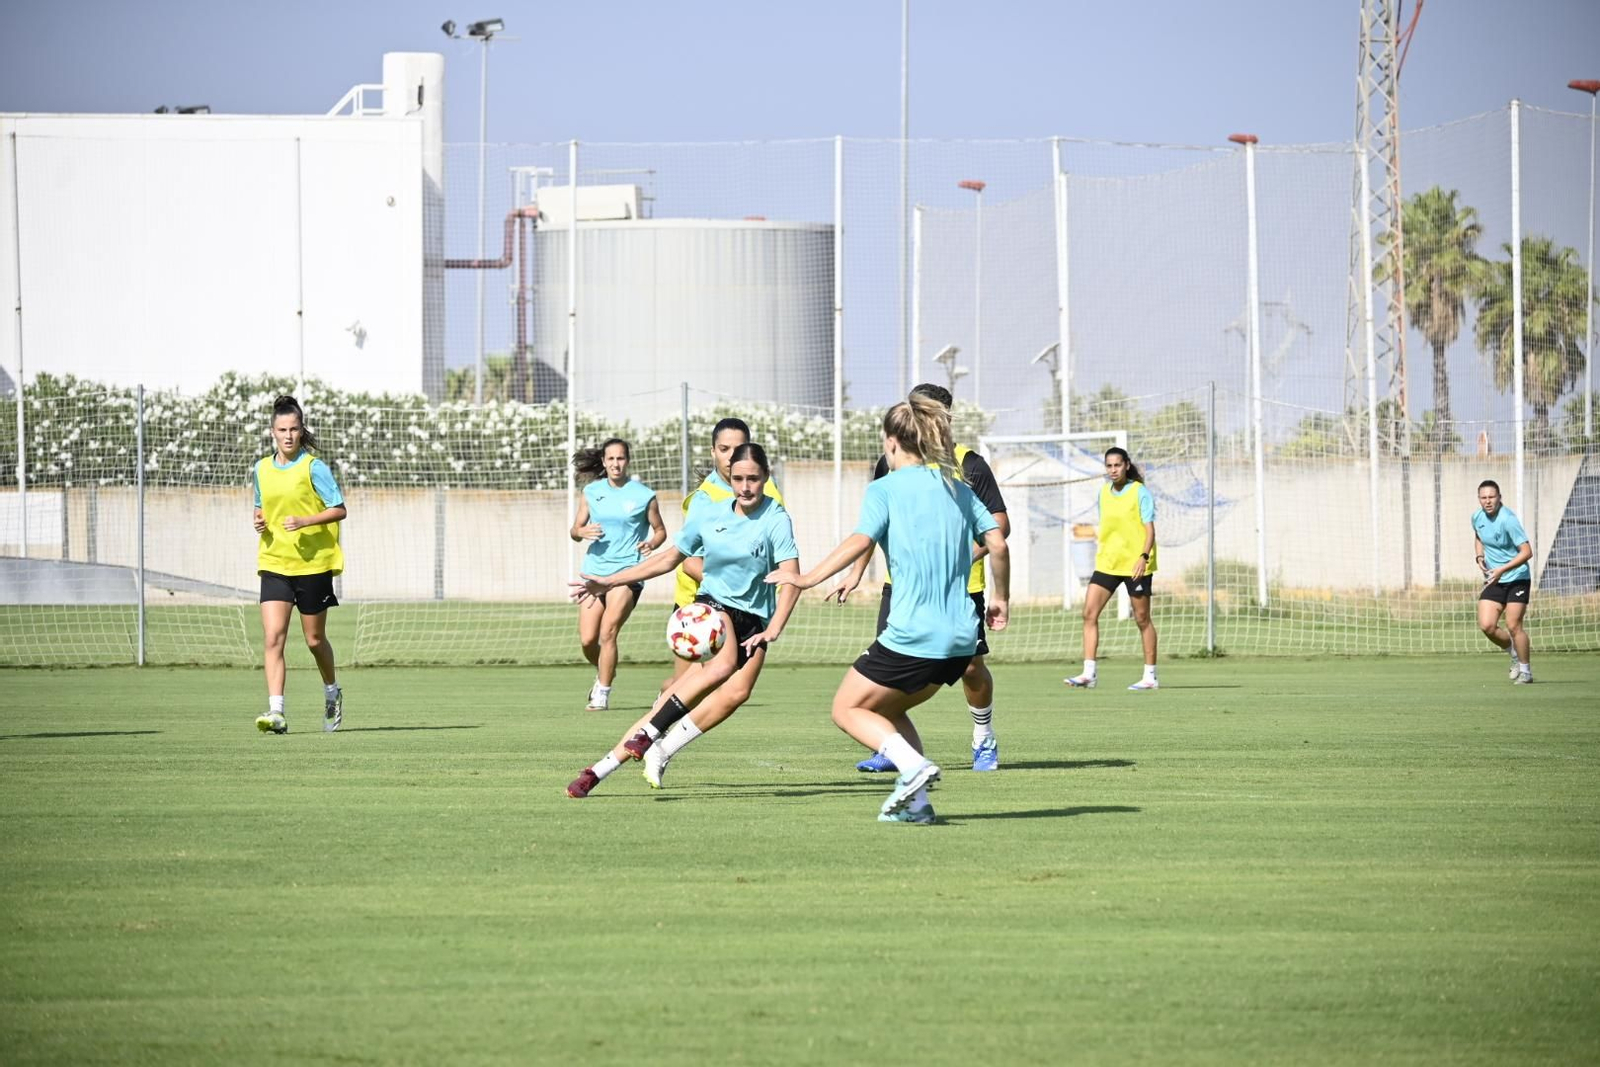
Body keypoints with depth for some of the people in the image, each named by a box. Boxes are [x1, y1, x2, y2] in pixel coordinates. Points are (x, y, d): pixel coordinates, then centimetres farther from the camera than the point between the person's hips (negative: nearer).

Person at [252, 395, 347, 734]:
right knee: (272, 637, -13)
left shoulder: (313, 467, -7)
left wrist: (305, 521, -21)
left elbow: (339, 510, -7)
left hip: (312, 563, -3)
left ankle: (332, 691, 37)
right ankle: (276, 712, -18)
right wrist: (260, 521, 1)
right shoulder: (262, 469, 8)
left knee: (314, 639, 9)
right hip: (274, 563, 3)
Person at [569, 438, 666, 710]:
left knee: (608, 632, -17)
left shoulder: (644, 496, -1)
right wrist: (581, 531, -11)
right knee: (588, 639, -2)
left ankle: (603, 693, -6)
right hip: (594, 570, 4)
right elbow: (575, 530, 12)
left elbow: (660, 530, 9)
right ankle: (604, 673, 29)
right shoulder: (591, 492, 8)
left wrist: (652, 543, -13)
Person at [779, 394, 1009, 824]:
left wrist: (811, 577, -20)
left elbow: (861, 540, -19)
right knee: (888, 709, 24)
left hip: (912, 635, -7)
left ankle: (913, 765, -13)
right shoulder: (958, 489, 13)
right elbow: (997, 543, 8)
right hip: (960, 638, 7)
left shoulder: (885, 488, -4)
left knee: (848, 709, 11)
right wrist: (1001, 597, 21)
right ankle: (915, 802, 7)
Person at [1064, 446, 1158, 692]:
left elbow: (1150, 529, -12)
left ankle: (1150, 676, 10)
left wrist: (1143, 556, -25)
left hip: (1135, 564, -6)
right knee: (1089, 613, -6)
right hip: (1107, 563, 6)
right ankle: (1088, 674, -7)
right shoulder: (1104, 492, 10)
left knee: (1142, 618, 2)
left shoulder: (1140, 492, -8)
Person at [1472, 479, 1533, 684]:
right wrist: (1480, 557, 6)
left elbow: (1527, 552, -21)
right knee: (1487, 626, -7)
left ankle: (1525, 670, 9)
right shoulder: (1477, 517, 2)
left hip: (1517, 579, -6)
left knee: (1513, 626, -9)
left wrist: (1502, 569, -26)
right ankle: (1514, 653, 21)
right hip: (1494, 581, 6)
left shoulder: (1507, 520, -19)